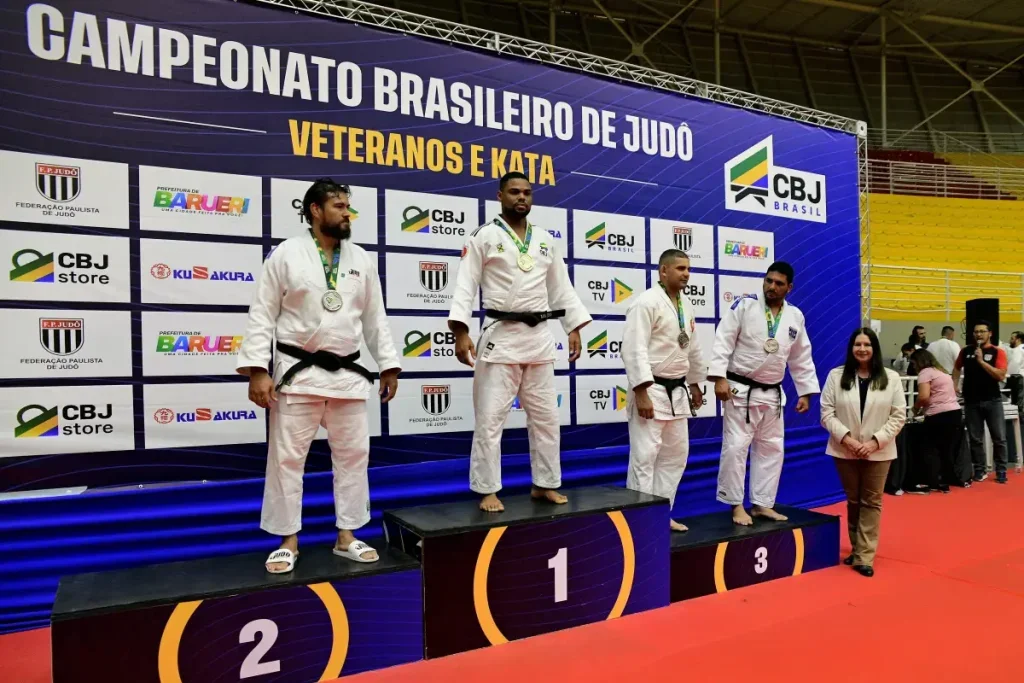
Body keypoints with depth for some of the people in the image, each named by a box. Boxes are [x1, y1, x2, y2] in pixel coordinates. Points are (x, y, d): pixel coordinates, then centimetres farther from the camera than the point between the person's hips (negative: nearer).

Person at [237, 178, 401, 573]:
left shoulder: (362, 259, 7)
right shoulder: (286, 254, -4)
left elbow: (375, 318, 11)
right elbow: (262, 314, -6)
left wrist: (389, 364, 8)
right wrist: (257, 370, -12)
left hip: (347, 373, 4)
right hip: (298, 372, -4)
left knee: (354, 454, 9)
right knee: (286, 456, 3)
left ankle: (346, 536, 23)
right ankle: (288, 541, 19)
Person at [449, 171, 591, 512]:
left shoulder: (545, 240, 12)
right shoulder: (484, 236, -2)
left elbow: (561, 287, 15)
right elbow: (465, 286, -8)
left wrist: (574, 329, 8)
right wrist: (460, 333, -18)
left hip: (539, 336, 5)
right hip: (500, 336, -5)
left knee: (546, 416, 11)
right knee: (490, 418, -2)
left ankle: (545, 484, 25)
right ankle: (488, 491, 11)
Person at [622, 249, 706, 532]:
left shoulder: (686, 305, 12)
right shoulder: (646, 303, -15)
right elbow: (634, 349, -21)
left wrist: (695, 384, 22)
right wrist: (641, 393, -25)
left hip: (677, 391, 9)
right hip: (651, 390, -9)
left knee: (675, 455, 15)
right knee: (644, 456, -6)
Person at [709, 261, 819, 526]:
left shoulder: (795, 317, 5)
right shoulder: (744, 305, -9)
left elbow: (801, 359, 13)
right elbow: (723, 341, -13)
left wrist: (806, 392, 12)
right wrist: (719, 378, -21)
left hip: (772, 394, 6)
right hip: (740, 390, -5)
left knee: (771, 449, 11)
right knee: (735, 447, -6)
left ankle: (762, 504, 24)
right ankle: (736, 505, 9)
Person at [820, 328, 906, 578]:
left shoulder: (891, 378, -1)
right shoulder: (836, 376, -2)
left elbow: (898, 416, -3)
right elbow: (827, 413, -4)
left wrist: (875, 441, -13)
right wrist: (846, 438, -17)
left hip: (878, 451, 0)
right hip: (845, 451, 0)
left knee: (871, 502, 4)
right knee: (853, 501, 13)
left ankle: (864, 557, 9)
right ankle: (858, 550, 29)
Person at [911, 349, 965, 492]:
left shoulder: (925, 372, -6)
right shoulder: (942, 371, 21)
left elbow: (924, 397, -18)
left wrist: (916, 407, 2)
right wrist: (924, 407, 23)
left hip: (939, 416, -8)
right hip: (955, 413, 8)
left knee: (931, 450, 0)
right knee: (947, 450, 13)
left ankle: (933, 483, -3)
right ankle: (947, 481, 17)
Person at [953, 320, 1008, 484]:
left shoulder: (998, 352, -4)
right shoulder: (965, 351, 5)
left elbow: (1001, 376, -15)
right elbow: (957, 369, 20)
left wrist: (981, 361, -20)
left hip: (993, 400, -2)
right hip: (971, 401, 2)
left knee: (999, 438, 3)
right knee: (975, 439, 6)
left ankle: (1001, 471, 15)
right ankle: (979, 470, 16)